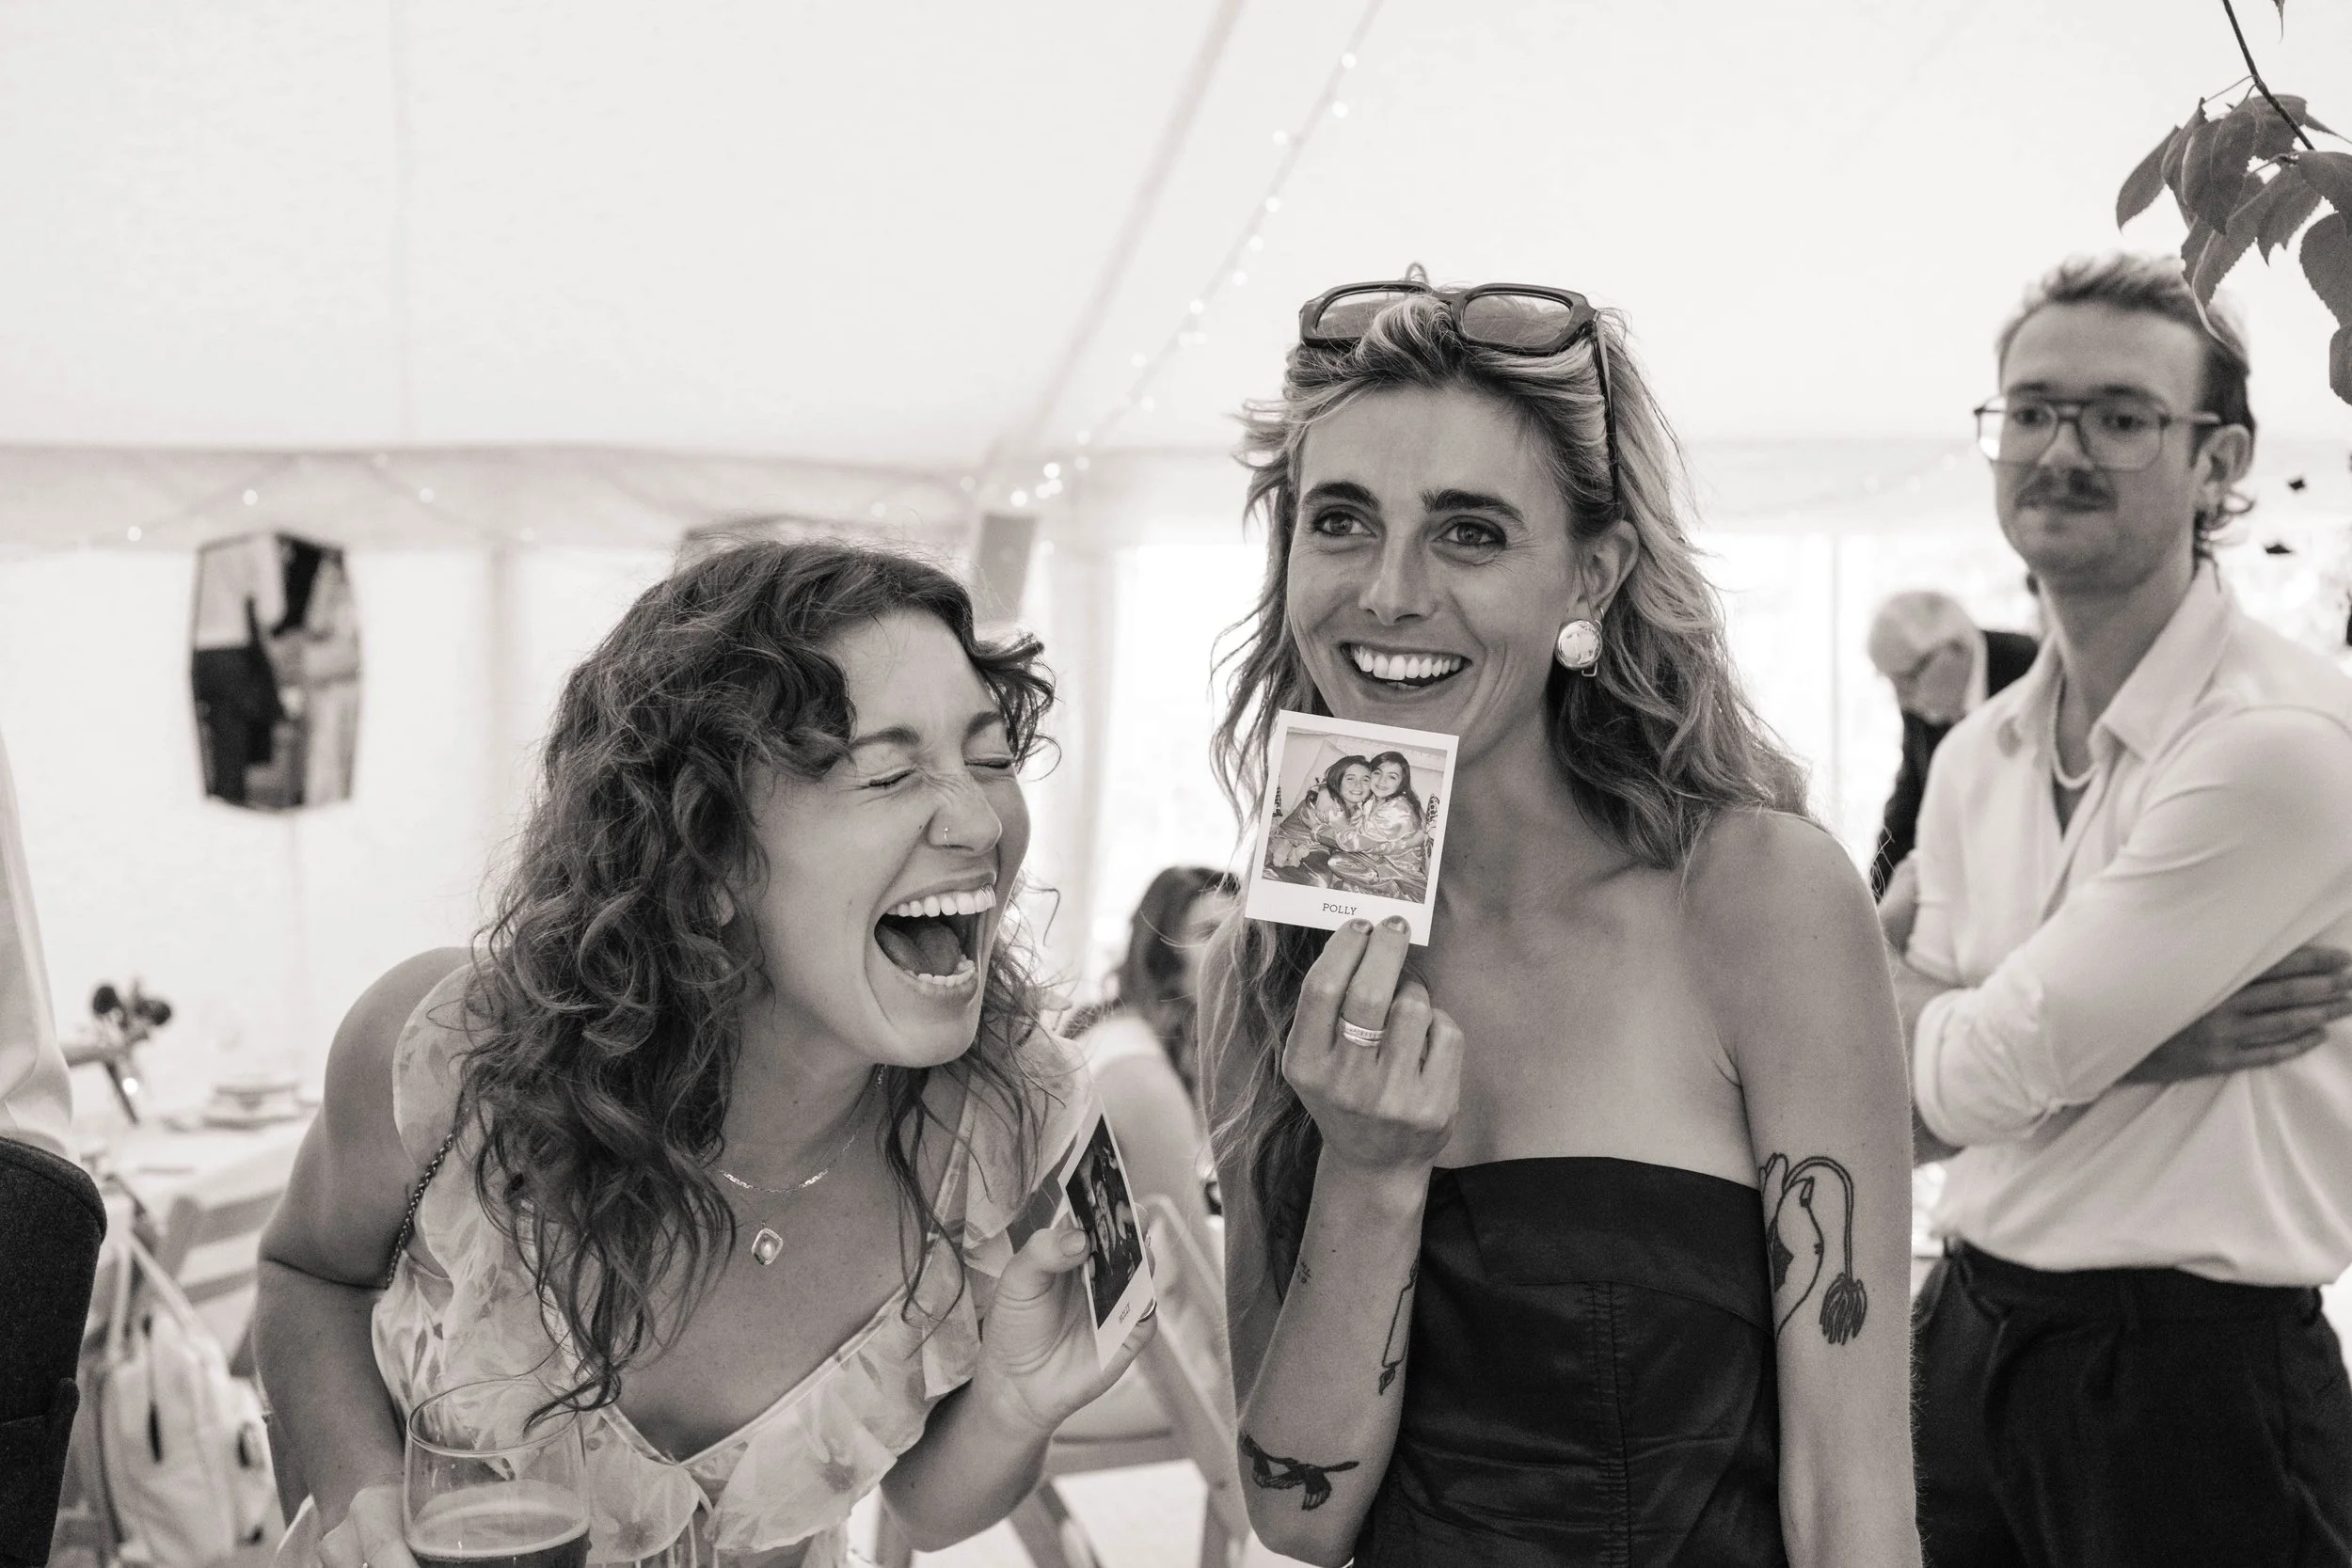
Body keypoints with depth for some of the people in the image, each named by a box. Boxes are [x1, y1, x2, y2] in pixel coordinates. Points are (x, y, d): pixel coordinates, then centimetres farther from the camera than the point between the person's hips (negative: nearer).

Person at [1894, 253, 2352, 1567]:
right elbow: (1913, 1108, 1)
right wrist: (2126, 1040, -15)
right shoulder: (1976, 755, 6)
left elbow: (1988, 1072, -19)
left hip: (2198, 1373, -6)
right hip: (1967, 1335, 6)